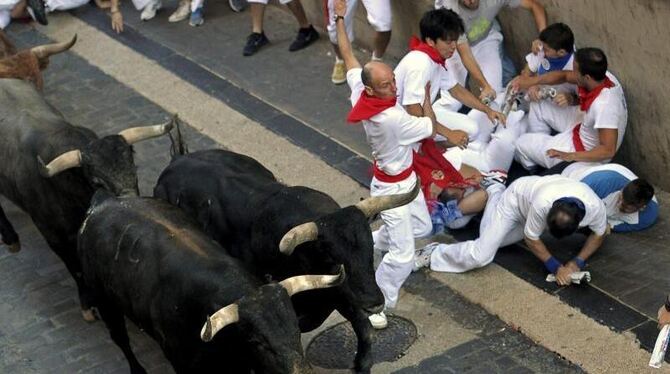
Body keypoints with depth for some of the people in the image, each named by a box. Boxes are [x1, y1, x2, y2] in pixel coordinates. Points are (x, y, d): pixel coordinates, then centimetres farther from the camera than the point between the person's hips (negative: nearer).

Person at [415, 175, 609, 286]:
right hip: (516, 198, -5)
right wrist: (555, 267, -26)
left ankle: (495, 191, 40)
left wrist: (578, 262, -18)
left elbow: (599, 235, -9)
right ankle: (434, 253, 6)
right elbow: (531, 239, -24)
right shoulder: (542, 204, -45)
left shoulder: (596, 207, -34)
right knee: (481, 255, -18)